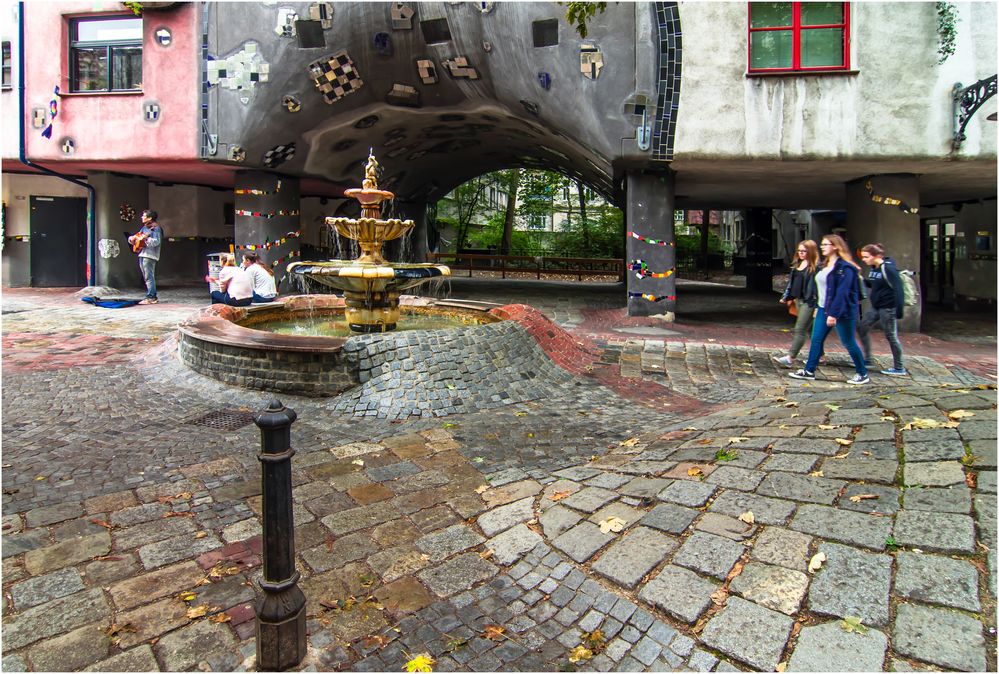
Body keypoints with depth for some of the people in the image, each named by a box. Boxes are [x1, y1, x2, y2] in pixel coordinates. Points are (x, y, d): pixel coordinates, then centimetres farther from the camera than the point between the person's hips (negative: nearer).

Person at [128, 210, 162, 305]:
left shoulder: (155, 228, -8)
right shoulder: (144, 227, 19)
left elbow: (156, 241, -19)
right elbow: (138, 236, 29)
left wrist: (146, 238, -32)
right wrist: (132, 238, 9)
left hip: (149, 255, -10)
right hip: (142, 254, 10)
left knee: (149, 277, -11)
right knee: (146, 277, 11)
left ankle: (151, 298, -10)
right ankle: (153, 297, 16)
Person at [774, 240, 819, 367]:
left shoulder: (816, 267, -14)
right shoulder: (797, 264, 12)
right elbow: (791, 281, 19)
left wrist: (817, 306, -21)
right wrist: (786, 296, 18)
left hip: (809, 302, -9)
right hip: (799, 300, 9)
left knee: (800, 330, -8)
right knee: (809, 329, 17)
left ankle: (790, 358, -8)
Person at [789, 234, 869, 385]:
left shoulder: (844, 267, -16)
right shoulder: (825, 265, 13)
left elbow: (842, 292, -22)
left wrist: (834, 313, -25)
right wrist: (818, 307, 17)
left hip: (842, 311, -9)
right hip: (824, 309, 9)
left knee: (849, 343, 2)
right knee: (816, 339, 7)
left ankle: (863, 375, 17)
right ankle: (809, 371, 13)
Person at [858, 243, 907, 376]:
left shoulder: (888, 268, -18)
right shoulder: (873, 268, 8)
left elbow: (898, 289, -22)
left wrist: (899, 310, -26)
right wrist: (862, 280, 1)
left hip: (888, 308, -9)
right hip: (876, 307, 9)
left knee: (891, 336, 0)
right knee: (862, 328, 12)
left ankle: (899, 369, 12)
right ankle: (867, 359, 22)